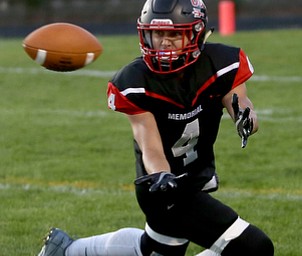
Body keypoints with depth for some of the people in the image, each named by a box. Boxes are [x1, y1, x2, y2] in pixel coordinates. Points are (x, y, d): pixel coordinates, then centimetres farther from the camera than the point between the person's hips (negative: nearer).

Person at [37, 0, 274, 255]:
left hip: (200, 174, 6)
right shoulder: (136, 83, -23)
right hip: (167, 184, -6)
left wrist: (246, 118, -44)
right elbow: (151, 148, -26)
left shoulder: (219, 64, -15)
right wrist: (160, 177, -47)